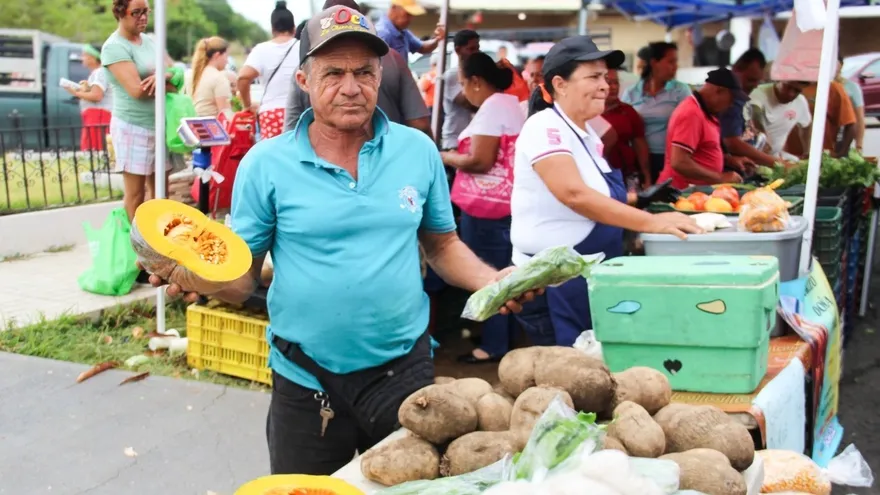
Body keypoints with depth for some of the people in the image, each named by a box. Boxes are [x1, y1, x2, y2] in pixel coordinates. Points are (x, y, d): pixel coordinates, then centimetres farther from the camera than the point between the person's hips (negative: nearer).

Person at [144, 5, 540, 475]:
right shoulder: (265, 164, -9)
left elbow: (443, 245, 9)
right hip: (306, 383, -1)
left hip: (404, 371, 1)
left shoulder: (418, 151, -2)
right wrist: (192, 276, -26)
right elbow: (240, 277, -5)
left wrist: (491, 280, -9)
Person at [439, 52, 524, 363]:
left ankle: (494, 345, 5)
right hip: (504, 202, 10)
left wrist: (444, 157, -6)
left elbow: (480, 161, -20)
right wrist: (458, 154, 15)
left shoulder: (491, 107, -14)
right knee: (501, 274, 15)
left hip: (487, 205, -10)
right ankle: (503, 337, 23)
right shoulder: (509, 103, 16)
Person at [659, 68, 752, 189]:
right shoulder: (692, 113, -18)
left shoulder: (704, 110, 12)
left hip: (698, 189, 9)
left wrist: (728, 159, 11)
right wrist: (721, 178, -19)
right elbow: (679, 163, -25)